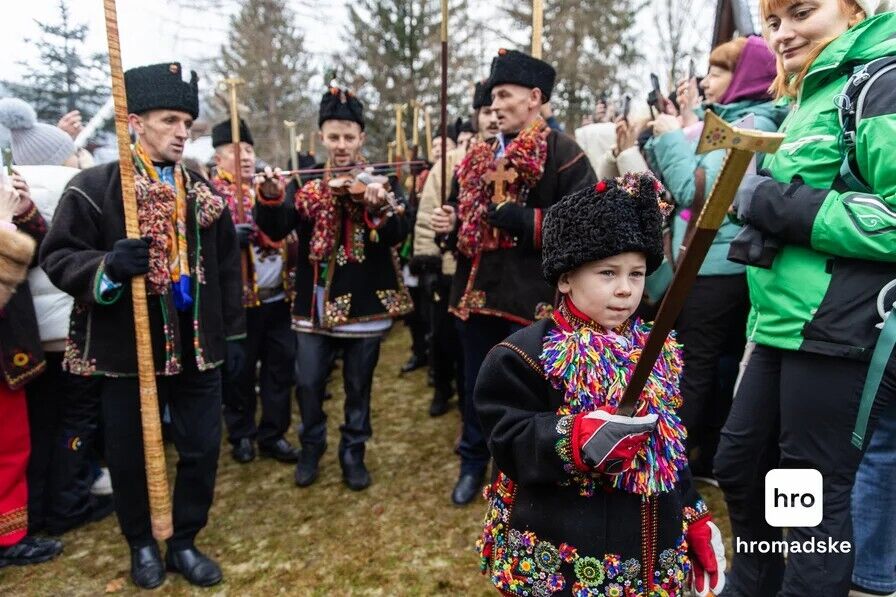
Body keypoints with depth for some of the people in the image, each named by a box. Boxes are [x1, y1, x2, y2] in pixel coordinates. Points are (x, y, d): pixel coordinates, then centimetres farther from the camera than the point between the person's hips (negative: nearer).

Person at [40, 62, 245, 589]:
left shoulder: (204, 192, 8)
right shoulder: (94, 187, -5)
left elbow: (228, 267, 11)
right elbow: (58, 258, -7)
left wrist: (234, 332, 10)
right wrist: (108, 266, -28)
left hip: (198, 346, 4)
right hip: (129, 348, -3)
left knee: (204, 448, 8)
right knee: (130, 455, 11)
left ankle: (185, 543, 30)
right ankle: (142, 544, 36)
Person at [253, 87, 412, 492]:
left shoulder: (383, 182, -2)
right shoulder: (304, 182, 3)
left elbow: (399, 234, -15)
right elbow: (276, 231, -8)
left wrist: (379, 205, -35)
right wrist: (270, 199, -27)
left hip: (365, 303, -1)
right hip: (315, 302, 2)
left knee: (359, 386, 12)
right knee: (308, 384, 10)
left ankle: (353, 453, 31)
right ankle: (311, 447, 34)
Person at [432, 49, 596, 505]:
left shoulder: (562, 153, -7)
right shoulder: (477, 157, 14)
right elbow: (462, 211, 23)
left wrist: (524, 220, -22)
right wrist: (449, 224, 0)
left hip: (531, 296, -6)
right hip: (476, 291, 7)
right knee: (477, 384, 18)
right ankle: (473, 463, 37)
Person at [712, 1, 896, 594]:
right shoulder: (812, 98, 19)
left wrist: (774, 203, -17)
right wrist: (761, 202, 8)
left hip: (840, 330, -9)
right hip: (786, 325, 10)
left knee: (815, 489, 4)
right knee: (739, 465, 18)